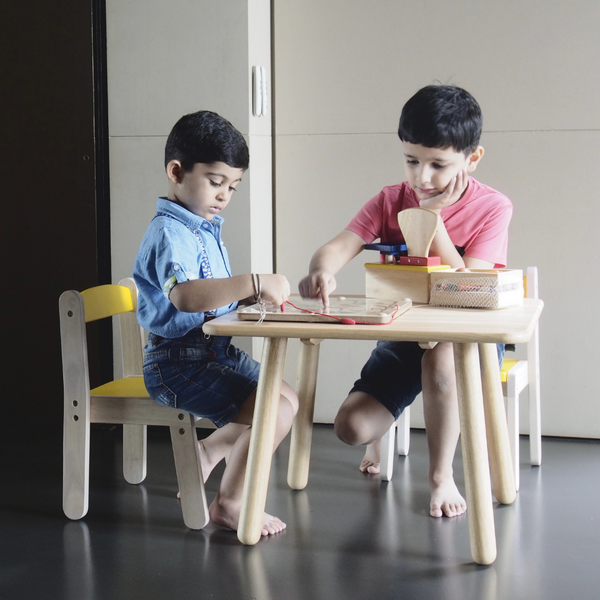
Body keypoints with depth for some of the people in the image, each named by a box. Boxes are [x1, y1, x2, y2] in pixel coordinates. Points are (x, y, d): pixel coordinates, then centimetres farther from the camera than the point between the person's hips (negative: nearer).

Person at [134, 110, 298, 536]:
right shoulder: (170, 233, -19)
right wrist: (254, 283, -39)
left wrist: (255, 295, 0)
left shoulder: (205, 227, 15)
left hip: (216, 352, 10)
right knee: (274, 412, -21)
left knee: (288, 400, 17)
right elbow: (185, 296, -38)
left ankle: (207, 452, 29)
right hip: (179, 365, -10)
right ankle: (229, 503, -3)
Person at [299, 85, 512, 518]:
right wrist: (322, 269, -42)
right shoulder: (390, 201, -2)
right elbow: (339, 246, -17)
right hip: (403, 334, 3)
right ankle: (383, 424, 28)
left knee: (438, 360, -40)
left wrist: (433, 218, -24)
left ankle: (441, 475, -17)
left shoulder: (492, 208, -11)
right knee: (351, 427, -13)